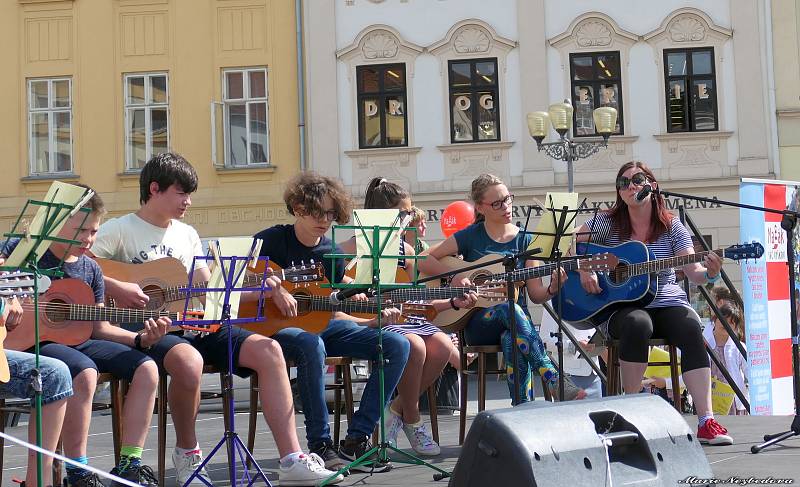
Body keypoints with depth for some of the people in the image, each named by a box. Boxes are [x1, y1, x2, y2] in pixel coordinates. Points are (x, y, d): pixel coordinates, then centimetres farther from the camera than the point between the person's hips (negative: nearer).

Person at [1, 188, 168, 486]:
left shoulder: (91, 269, 12)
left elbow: (100, 328, 14)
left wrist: (141, 339, -1)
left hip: (77, 340, 7)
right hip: (34, 341, -6)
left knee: (146, 369, -10)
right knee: (84, 372, -36)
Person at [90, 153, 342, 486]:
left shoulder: (187, 235, 19)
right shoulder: (119, 231, 0)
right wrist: (115, 288, -23)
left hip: (193, 323, 7)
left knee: (268, 350, -14)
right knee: (189, 361, -40)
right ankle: (187, 452, -11)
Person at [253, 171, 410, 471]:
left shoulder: (331, 253, 12)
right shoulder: (271, 241, -2)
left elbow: (334, 313, 14)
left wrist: (376, 322, 0)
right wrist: (274, 291, -21)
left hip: (324, 325, 6)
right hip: (277, 327, -6)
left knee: (398, 345, -11)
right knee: (312, 346, -42)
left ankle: (356, 440, -14)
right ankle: (320, 444, -31)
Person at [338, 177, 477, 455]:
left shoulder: (405, 250, 14)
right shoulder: (353, 248, -5)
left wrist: (454, 303, 8)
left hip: (403, 317, 7)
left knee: (443, 346, -20)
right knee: (414, 345, -33)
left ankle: (397, 409, -1)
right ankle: (412, 421, -10)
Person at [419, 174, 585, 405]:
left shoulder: (524, 240, 9)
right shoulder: (470, 236, 6)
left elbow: (536, 294, 6)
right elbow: (423, 260, 1)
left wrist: (552, 288, -16)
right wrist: (454, 277, -13)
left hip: (517, 319, 2)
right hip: (478, 322, -1)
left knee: (512, 341, -37)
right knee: (509, 308, -37)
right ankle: (556, 382, -45)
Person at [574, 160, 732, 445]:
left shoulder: (671, 227, 6)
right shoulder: (608, 223, 4)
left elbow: (694, 272, -1)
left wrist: (710, 273, -23)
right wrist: (584, 270, -12)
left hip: (667, 302, 2)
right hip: (620, 306, -1)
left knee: (691, 328, -31)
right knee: (637, 324, -37)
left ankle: (706, 422, -34)